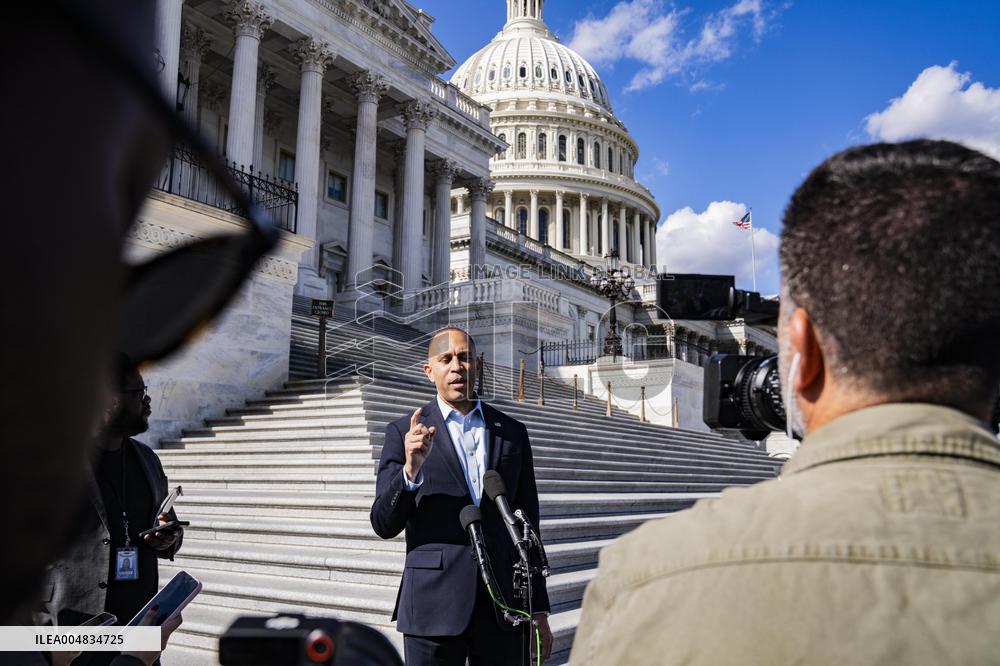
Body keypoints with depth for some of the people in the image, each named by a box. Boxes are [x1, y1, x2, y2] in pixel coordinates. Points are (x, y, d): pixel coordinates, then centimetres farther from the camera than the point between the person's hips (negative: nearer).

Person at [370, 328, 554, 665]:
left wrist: (539, 611, 10)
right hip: (434, 608, -2)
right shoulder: (403, 432, 1)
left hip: (502, 608, 2)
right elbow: (384, 525, -4)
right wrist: (411, 469, -22)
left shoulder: (512, 433, 9)